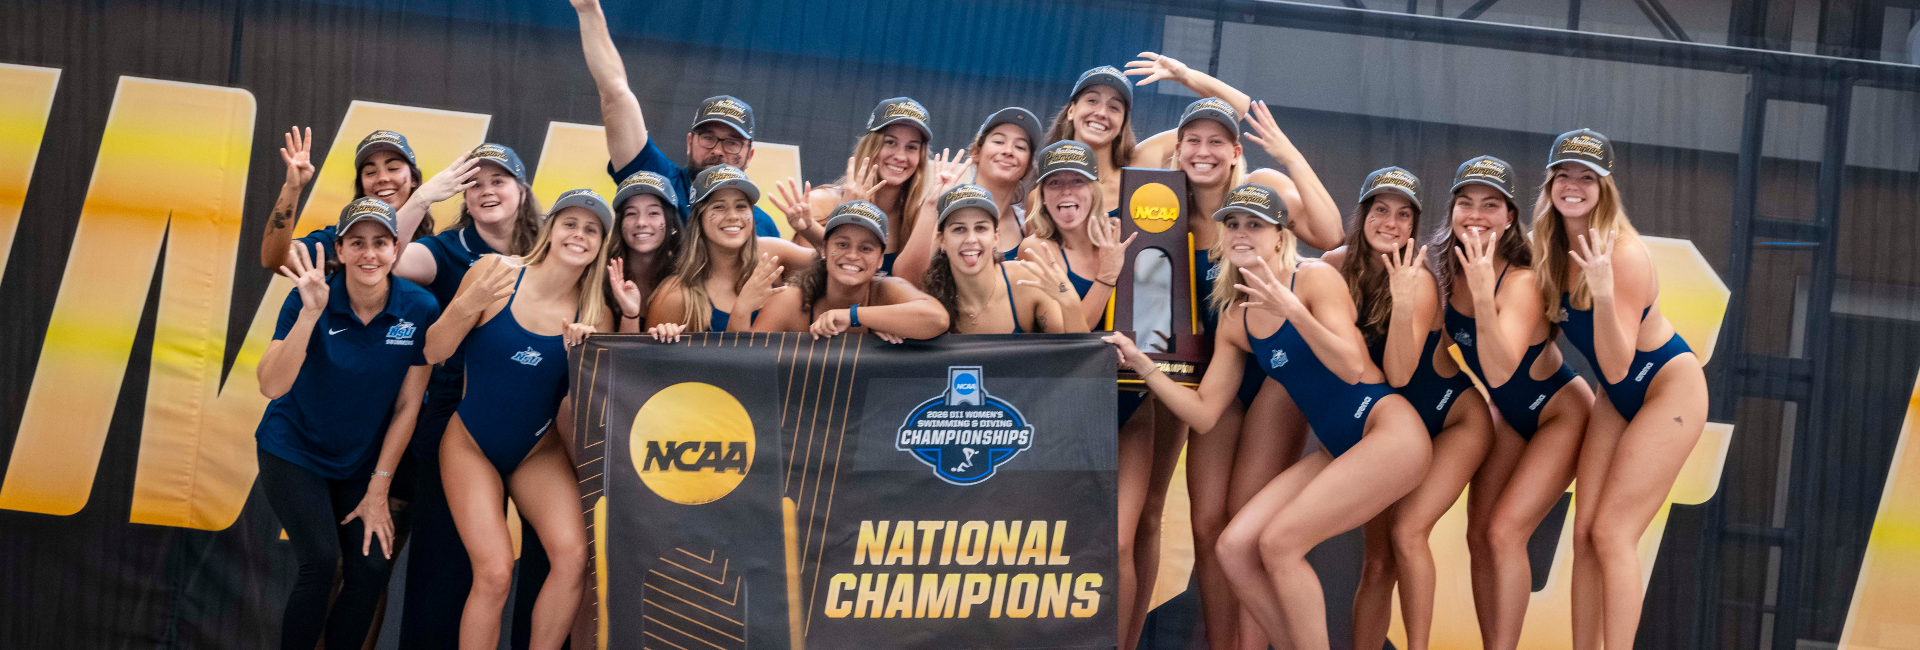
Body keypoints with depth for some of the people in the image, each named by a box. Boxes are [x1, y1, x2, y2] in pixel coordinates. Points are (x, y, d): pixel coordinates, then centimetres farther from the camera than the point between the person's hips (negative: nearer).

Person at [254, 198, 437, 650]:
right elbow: (271, 386, -30)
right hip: (294, 451, -2)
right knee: (320, 561, -19)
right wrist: (311, 312, -41)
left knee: (372, 568, -10)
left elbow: (407, 405, -6)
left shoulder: (420, 309, -14)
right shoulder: (310, 299, -18)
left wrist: (378, 490, -4)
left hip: (362, 461, 3)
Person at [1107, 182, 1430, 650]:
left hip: (1388, 431, -7)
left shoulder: (1316, 279, -9)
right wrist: (1142, 364, 0)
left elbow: (1351, 368, -20)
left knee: (1279, 542, -19)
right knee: (1234, 547, -5)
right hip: (1337, 450, 7)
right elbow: (1204, 414, 9)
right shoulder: (1235, 322, 9)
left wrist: (1292, 309, -30)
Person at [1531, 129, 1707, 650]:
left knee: (1612, 533, -14)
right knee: (1584, 534, 1)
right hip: (1616, 398, 7)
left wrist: (1604, 294, -42)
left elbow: (1617, 366, -28)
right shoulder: (1552, 252, -6)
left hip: (1670, 390, -7)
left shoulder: (1625, 255, -26)